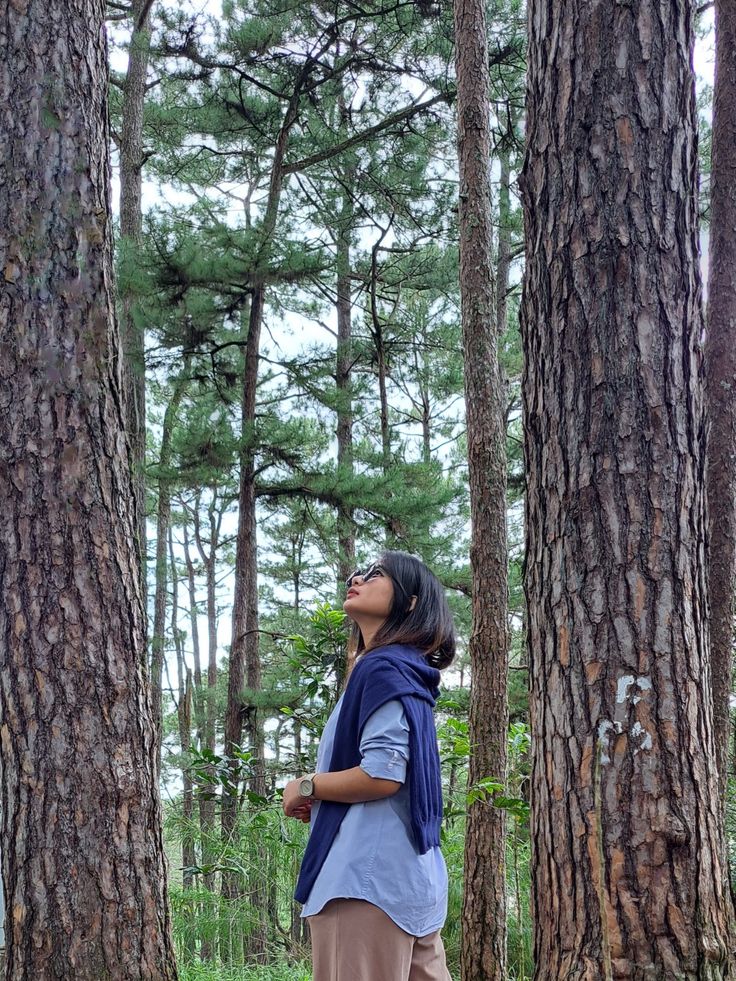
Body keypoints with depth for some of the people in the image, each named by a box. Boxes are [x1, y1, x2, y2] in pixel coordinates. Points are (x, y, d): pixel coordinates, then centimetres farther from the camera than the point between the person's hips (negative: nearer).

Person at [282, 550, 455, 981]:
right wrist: (319, 805, 13)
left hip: (369, 872, -10)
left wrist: (305, 788, -5)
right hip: (405, 871, 10)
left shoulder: (383, 667, -10)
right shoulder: (403, 671, 19)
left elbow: (382, 774, -21)